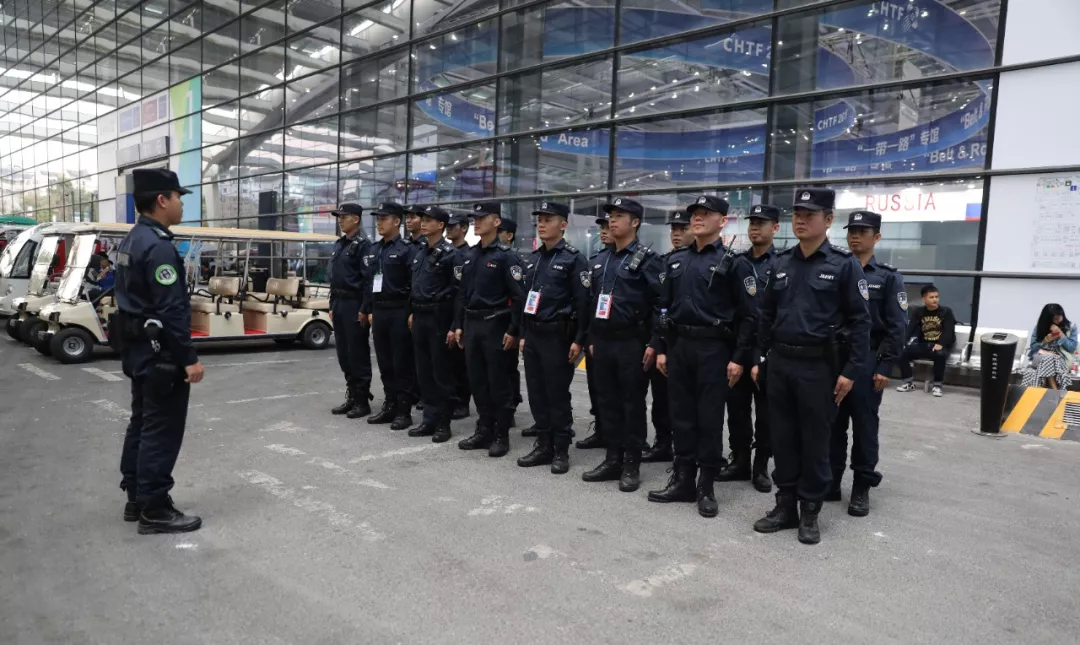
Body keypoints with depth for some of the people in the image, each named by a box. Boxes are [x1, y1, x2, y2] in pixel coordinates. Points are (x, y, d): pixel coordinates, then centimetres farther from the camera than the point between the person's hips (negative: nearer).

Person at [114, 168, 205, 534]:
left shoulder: (132, 240, 13)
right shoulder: (159, 246, -20)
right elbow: (171, 310, -24)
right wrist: (188, 359, -21)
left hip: (138, 348, 11)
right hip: (159, 351, -11)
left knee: (142, 423, 17)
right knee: (162, 430, -3)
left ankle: (136, 498, 27)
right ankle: (154, 511, 4)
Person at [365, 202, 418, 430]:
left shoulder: (407, 249, -8)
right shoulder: (372, 250, 14)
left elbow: (415, 285, -13)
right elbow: (368, 282, 17)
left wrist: (412, 313, -17)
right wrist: (369, 310, 13)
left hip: (399, 311, -7)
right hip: (378, 311, 7)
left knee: (402, 363, 0)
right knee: (384, 362, 12)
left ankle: (404, 410, 7)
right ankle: (389, 405, 22)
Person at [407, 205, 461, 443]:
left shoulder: (450, 254, -10)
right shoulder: (420, 254, 14)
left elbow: (458, 291, -14)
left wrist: (455, 325, -18)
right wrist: (413, 313, 15)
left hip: (439, 317, -8)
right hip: (419, 317, 8)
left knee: (442, 372, 1)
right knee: (423, 371, 11)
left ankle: (443, 423, 10)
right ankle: (430, 419, 21)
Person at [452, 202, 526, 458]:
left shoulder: (507, 256, -8)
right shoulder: (470, 256, 12)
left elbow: (519, 296, -14)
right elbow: (462, 293, 15)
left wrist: (513, 331, -18)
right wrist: (458, 326, 11)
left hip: (496, 326, -7)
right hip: (472, 326, 7)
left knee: (499, 383, 1)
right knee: (477, 381, 11)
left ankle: (501, 436, 11)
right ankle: (484, 430, 23)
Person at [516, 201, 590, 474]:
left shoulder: (574, 259, -8)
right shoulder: (535, 258, 14)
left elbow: (583, 303, -12)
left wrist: (578, 340, -16)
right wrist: (523, 335, 15)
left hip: (557, 336, -7)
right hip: (533, 335, 7)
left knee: (557, 395, 0)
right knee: (536, 393, 10)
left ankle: (561, 451, 12)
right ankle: (543, 445, 21)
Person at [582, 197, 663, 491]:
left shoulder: (647, 259, -7)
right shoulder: (601, 259, 14)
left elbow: (660, 303, -12)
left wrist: (653, 344, -16)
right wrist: (592, 339, 15)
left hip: (632, 343, -6)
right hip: (602, 342, 6)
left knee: (633, 404, 3)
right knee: (607, 402, 11)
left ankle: (631, 465, 13)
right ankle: (612, 459, 22)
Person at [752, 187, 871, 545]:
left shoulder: (844, 264, -5)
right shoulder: (781, 263, 9)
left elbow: (860, 321, -6)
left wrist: (851, 370, -11)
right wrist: (759, 358, 10)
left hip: (819, 365, -4)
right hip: (779, 362, 4)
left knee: (815, 441, 6)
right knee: (782, 437, 10)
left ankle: (810, 511, 20)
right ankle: (785, 505, 23)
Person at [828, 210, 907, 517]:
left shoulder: (888, 278, 0)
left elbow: (896, 328, -4)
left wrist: (884, 367, -11)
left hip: (867, 362, -2)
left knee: (864, 426, 6)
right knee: (832, 424, 8)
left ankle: (862, 488, 16)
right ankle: (829, 482, 18)